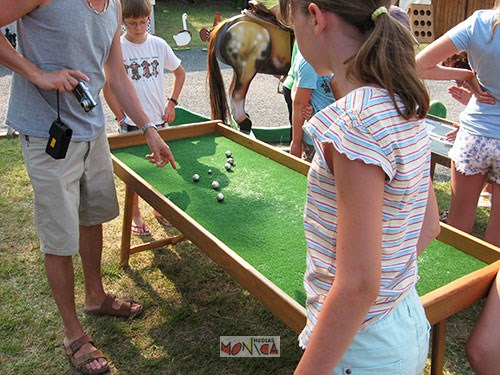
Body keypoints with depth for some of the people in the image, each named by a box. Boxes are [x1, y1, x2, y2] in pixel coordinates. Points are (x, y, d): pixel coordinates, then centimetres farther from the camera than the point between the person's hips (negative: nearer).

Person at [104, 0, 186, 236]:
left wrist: (172, 102, 2)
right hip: (131, 123, -3)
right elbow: (108, 87, -6)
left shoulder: (158, 44, 0)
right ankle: (135, 214, 25)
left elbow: (179, 72, 12)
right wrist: (122, 118, -9)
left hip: (158, 120, 3)